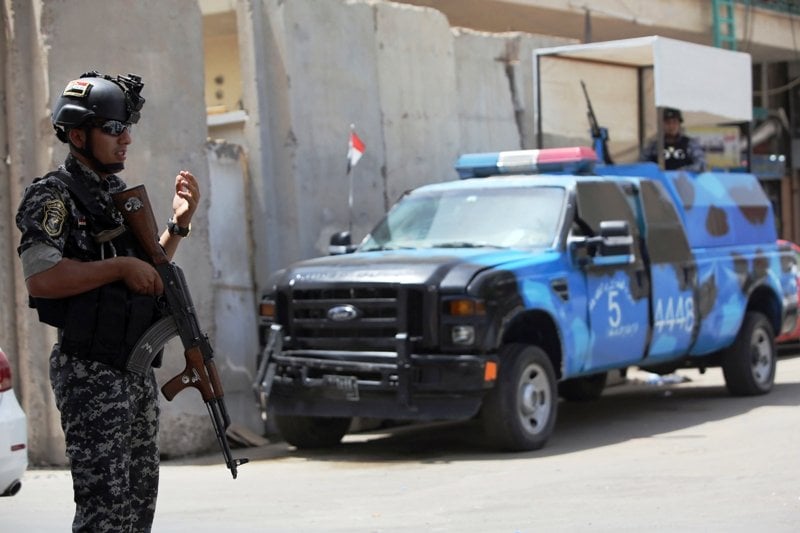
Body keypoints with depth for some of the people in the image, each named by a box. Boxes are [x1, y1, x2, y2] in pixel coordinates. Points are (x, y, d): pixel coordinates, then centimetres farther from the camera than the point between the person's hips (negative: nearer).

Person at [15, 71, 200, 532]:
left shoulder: (123, 194, 16)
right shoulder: (53, 196, -10)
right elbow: (41, 279, -24)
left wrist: (179, 223, 12)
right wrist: (121, 267, -20)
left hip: (138, 369, 9)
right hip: (91, 373, -9)